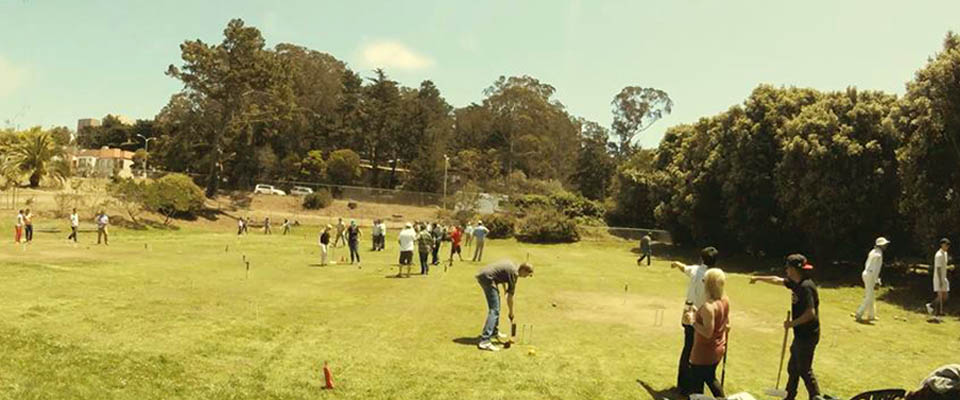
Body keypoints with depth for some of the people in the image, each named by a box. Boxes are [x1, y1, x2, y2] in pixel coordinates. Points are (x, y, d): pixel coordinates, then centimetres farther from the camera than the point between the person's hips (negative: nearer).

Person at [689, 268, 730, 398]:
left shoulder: (708, 306, -28)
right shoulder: (725, 300, -2)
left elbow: (707, 332, -28)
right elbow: (727, 325, 10)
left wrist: (693, 321, -18)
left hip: (704, 352, -8)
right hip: (718, 348, 8)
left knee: (696, 384, 6)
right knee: (710, 377, 28)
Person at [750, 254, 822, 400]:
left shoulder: (806, 287, -22)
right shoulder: (796, 283, 7)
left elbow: (810, 313, -27)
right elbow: (777, 280, 24)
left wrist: (792, 323, -17)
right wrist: (758, 278, 34)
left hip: (808, 335, -10)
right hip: (800, 334, 10)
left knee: (805, 370, -1)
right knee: (793, 367, 20)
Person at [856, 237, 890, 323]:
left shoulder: (873, 252, 11)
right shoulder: (878, 255, -19)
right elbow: (876, 269, -21)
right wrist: (876, 282, -19)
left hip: (866, 274, 10)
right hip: (870, 277, -10)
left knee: (871, 296, 19)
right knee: (869, 298, -3)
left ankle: (871, 316, 27)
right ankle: (859, 315, -2)